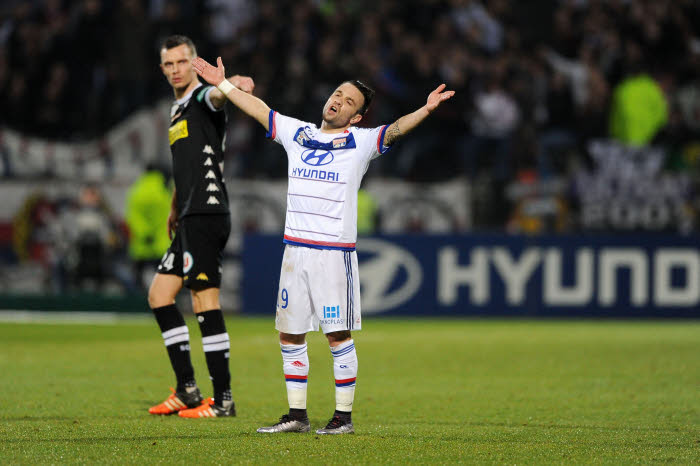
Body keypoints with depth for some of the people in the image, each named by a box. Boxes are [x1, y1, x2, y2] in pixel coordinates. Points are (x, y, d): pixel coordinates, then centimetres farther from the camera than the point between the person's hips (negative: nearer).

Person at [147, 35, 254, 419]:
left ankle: (223, 399, -8)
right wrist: (175, 208, 35)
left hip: (207, 214, -10)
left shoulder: (203, 97, -7)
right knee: (159, 295, 11)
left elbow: (217, 95, -33)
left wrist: (235, 84, -55)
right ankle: (187, 390, 14)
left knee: (205, 302, -10)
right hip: (191, 217, 10)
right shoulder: (178, 109, 21)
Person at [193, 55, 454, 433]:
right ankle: (297, 415, 17)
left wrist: (425, 111, -31)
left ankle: (343, 416, 3)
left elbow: (395, 130, -14)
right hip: (295, 249, 5)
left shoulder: (361, 143, 1)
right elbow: (259, 110, 23)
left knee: (338, 335, -4)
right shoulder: (297, 133, 13)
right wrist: (223, 85, 26)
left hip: (335, 252, -5)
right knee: (290, 335, 8)